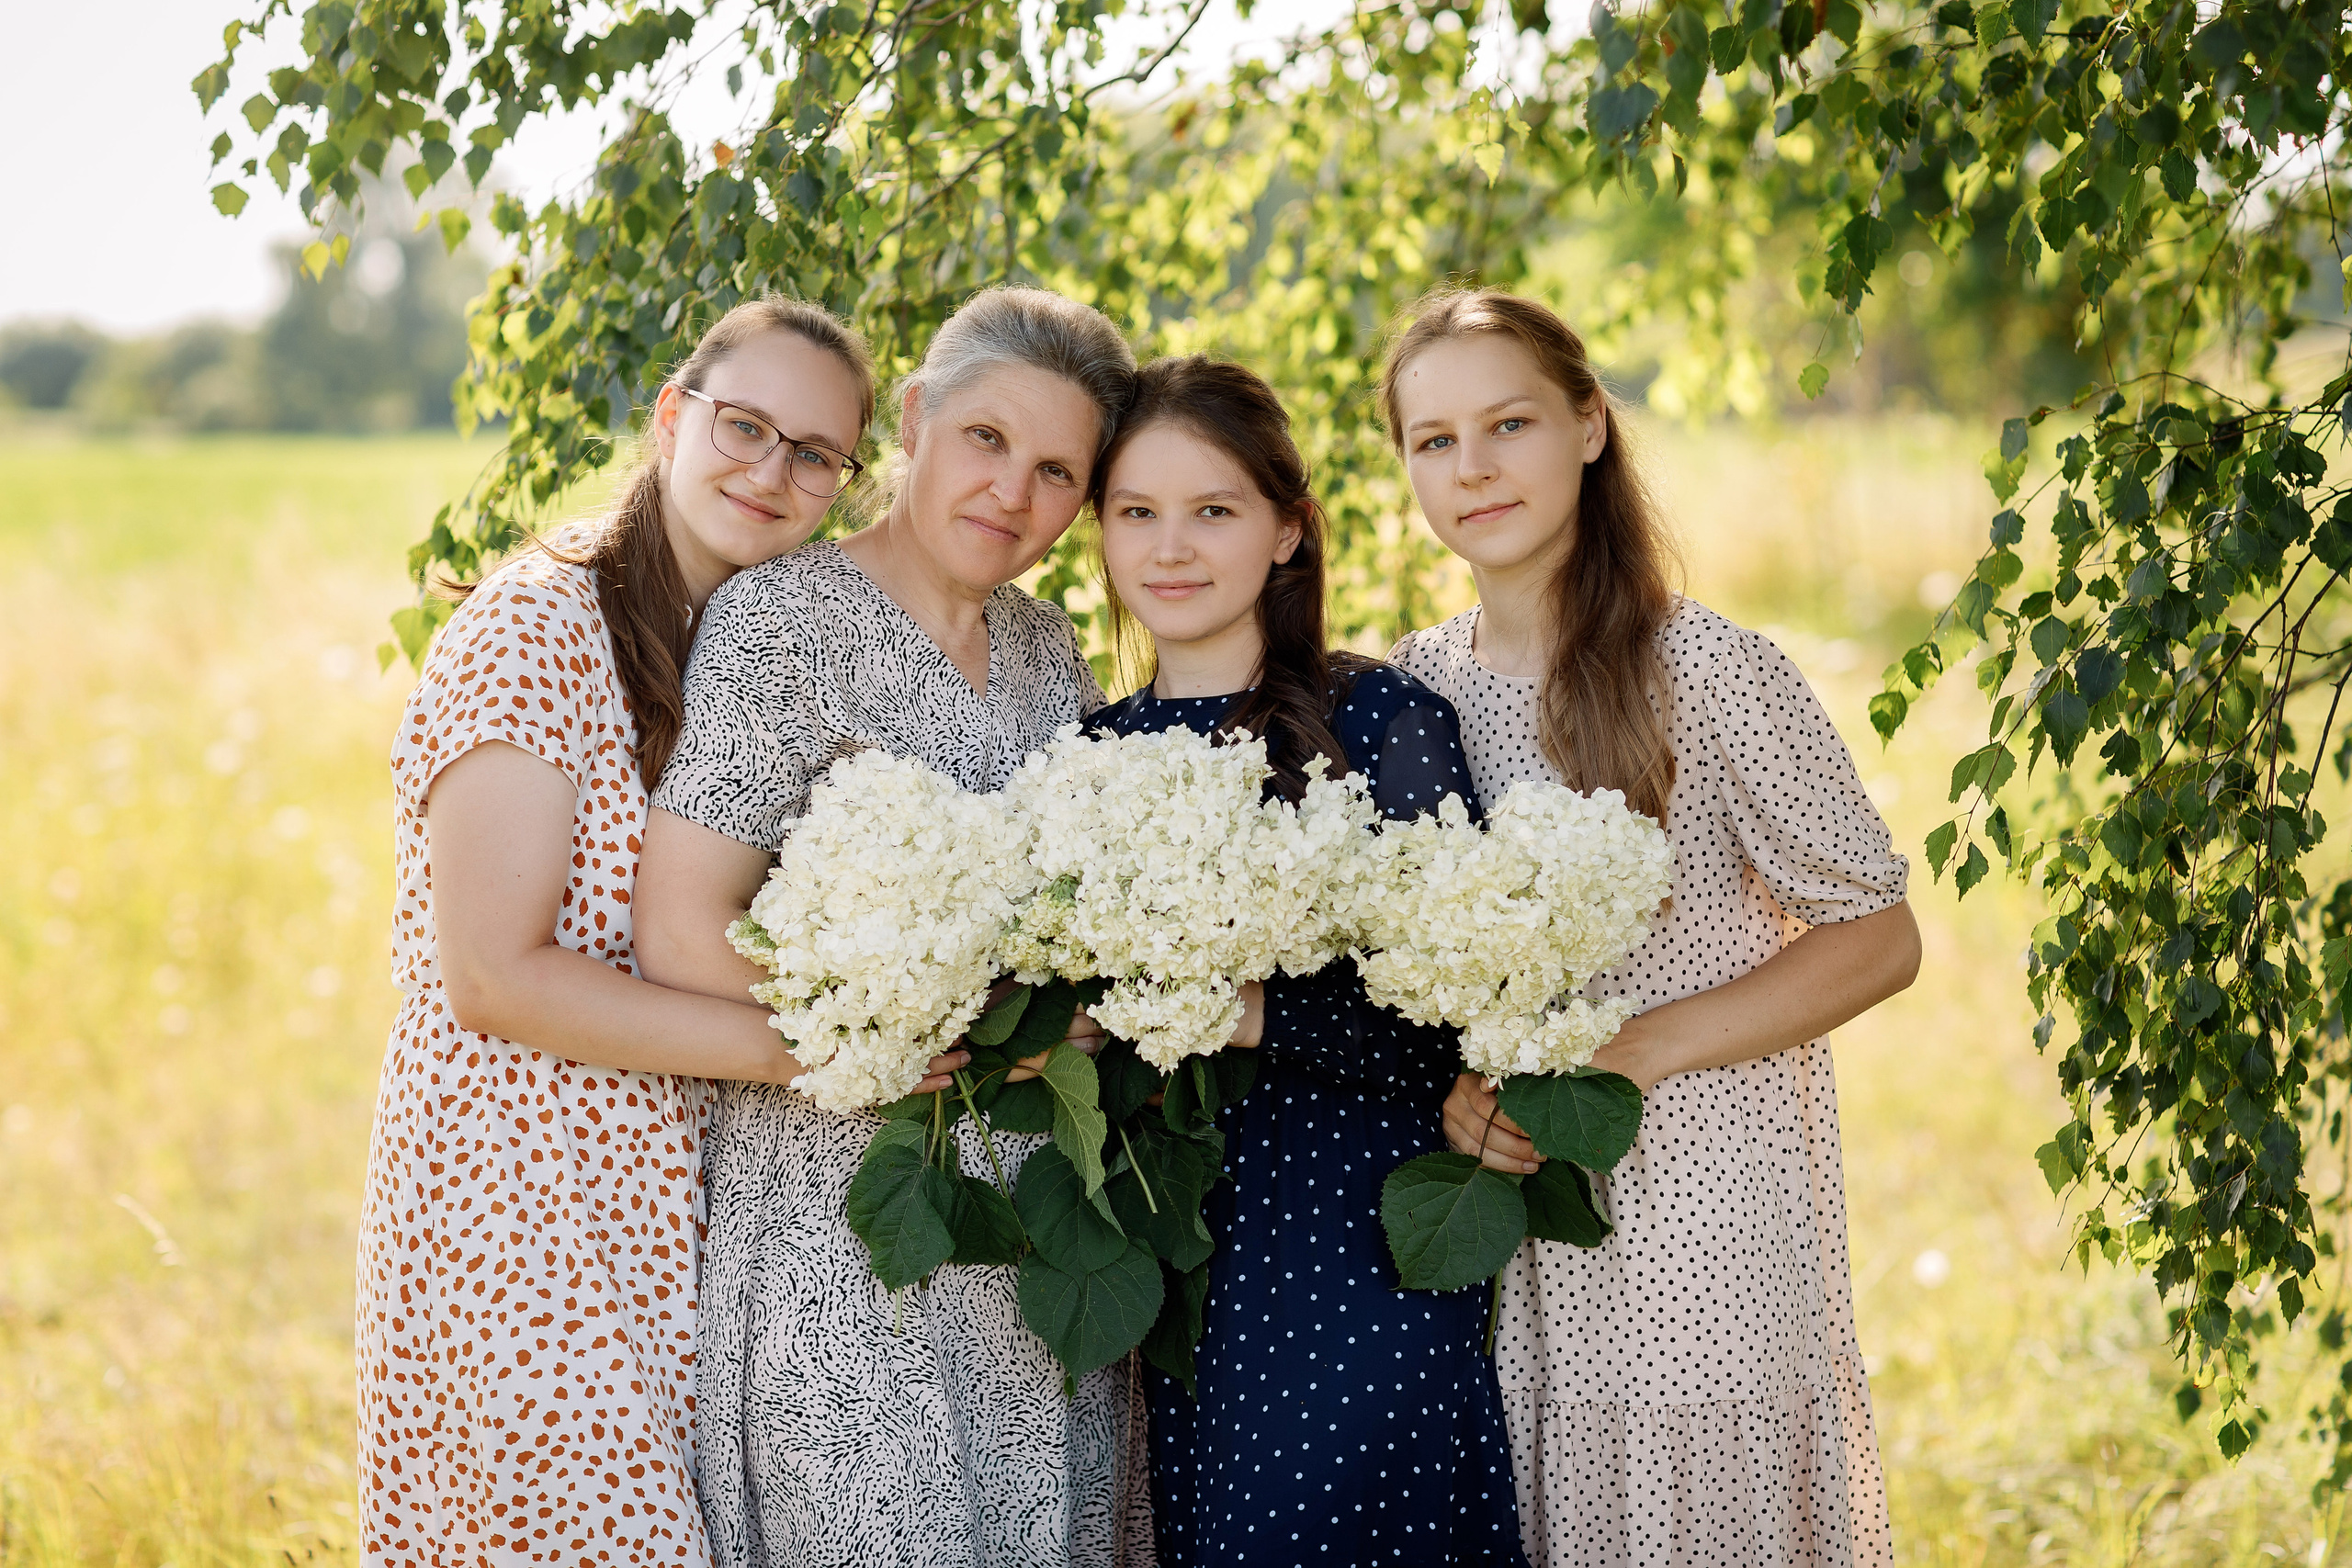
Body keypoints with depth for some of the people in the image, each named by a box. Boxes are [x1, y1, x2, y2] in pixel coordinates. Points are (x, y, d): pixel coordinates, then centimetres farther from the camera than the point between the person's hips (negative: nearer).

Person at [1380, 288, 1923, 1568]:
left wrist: (1631, 1053, -17)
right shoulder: (1409, 689, 5)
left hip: (1700, 1241, -4)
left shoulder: (1707, 671, -10)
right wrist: (1446, 1090, -8)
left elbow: (1877, 939, -7)